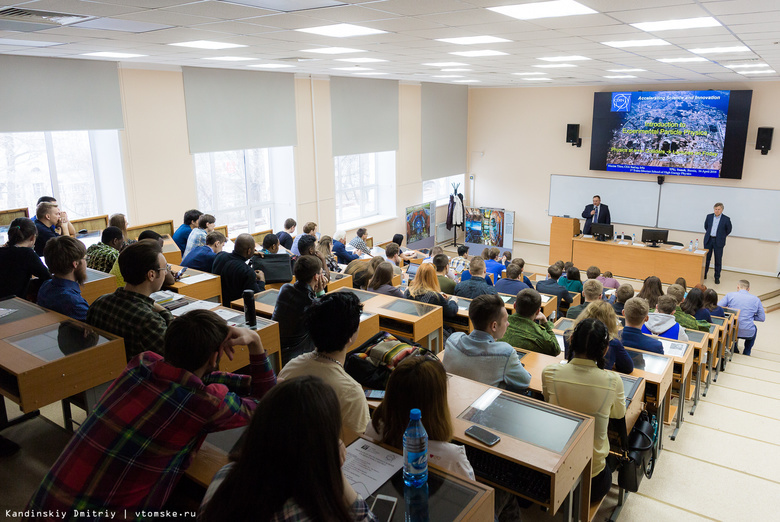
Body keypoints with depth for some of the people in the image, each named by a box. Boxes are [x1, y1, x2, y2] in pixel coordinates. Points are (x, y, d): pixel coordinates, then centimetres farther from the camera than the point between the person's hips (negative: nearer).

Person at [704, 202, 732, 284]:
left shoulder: (726, 219, -6)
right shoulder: (709, 216, 3)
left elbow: (728, 230, 6)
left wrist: (722, 236, 7)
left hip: (718, 242, -3)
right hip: (708, 240, 3)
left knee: (718, 260, 3)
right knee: (706, 258, 10)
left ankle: (717, 277, 13)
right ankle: (704, 274, 22)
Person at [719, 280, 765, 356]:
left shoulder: (730, 295, -2)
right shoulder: (756, 299, 3)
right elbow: (762, 318, 6)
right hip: (748, 333, 1)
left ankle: (734, 349, 33)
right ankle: (747, 353, 34)